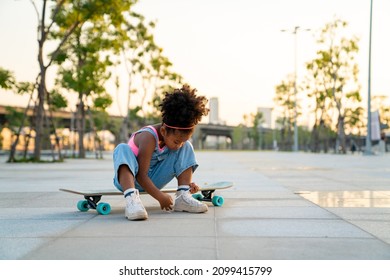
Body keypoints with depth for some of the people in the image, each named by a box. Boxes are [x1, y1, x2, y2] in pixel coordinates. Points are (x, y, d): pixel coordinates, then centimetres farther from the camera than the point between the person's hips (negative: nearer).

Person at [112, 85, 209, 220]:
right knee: (122, 149, -38)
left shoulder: (179, 137, -7)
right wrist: (160, 196, -33)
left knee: (186, 147, -6)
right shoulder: (149, 137, -28)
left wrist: (187, 182, -15)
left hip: (152, 179, 6)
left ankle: (183, 197, -19)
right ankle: (131, 198, -56)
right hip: (131, 178, -6)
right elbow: (141, 175, -28)